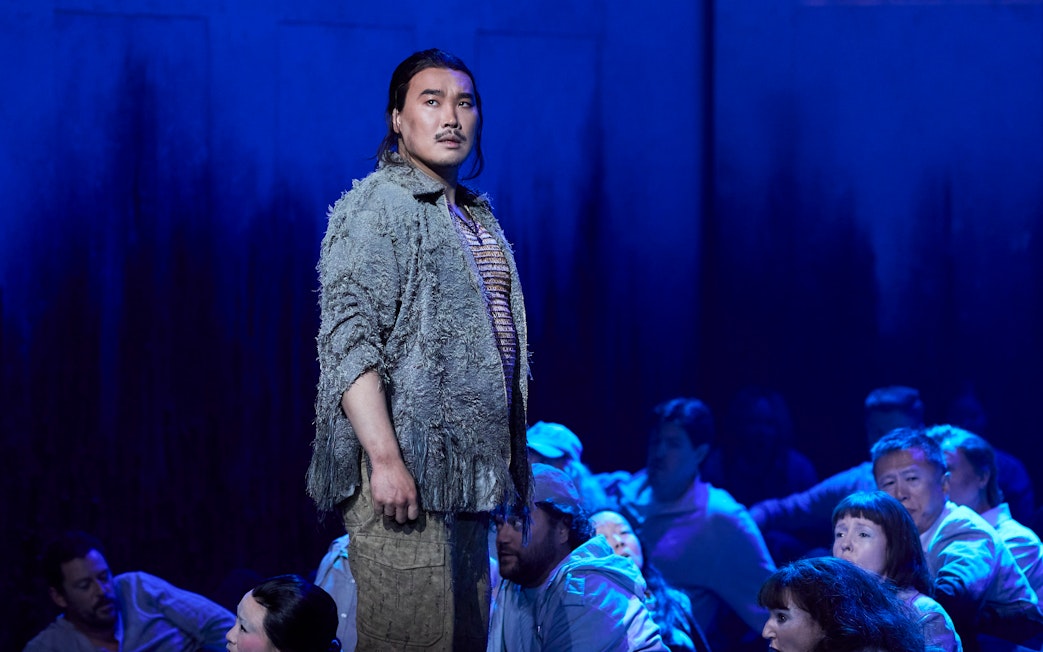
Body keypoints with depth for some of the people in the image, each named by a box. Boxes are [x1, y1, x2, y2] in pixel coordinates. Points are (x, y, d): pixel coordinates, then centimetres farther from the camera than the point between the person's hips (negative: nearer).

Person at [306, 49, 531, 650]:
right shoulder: (374, 209, -6)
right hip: (403, 471, -9)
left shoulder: (479, 219, 20)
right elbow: (349, 343, -16)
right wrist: (385, 459, -24)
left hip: (466, 475, 9)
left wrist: (507, 467, 19)